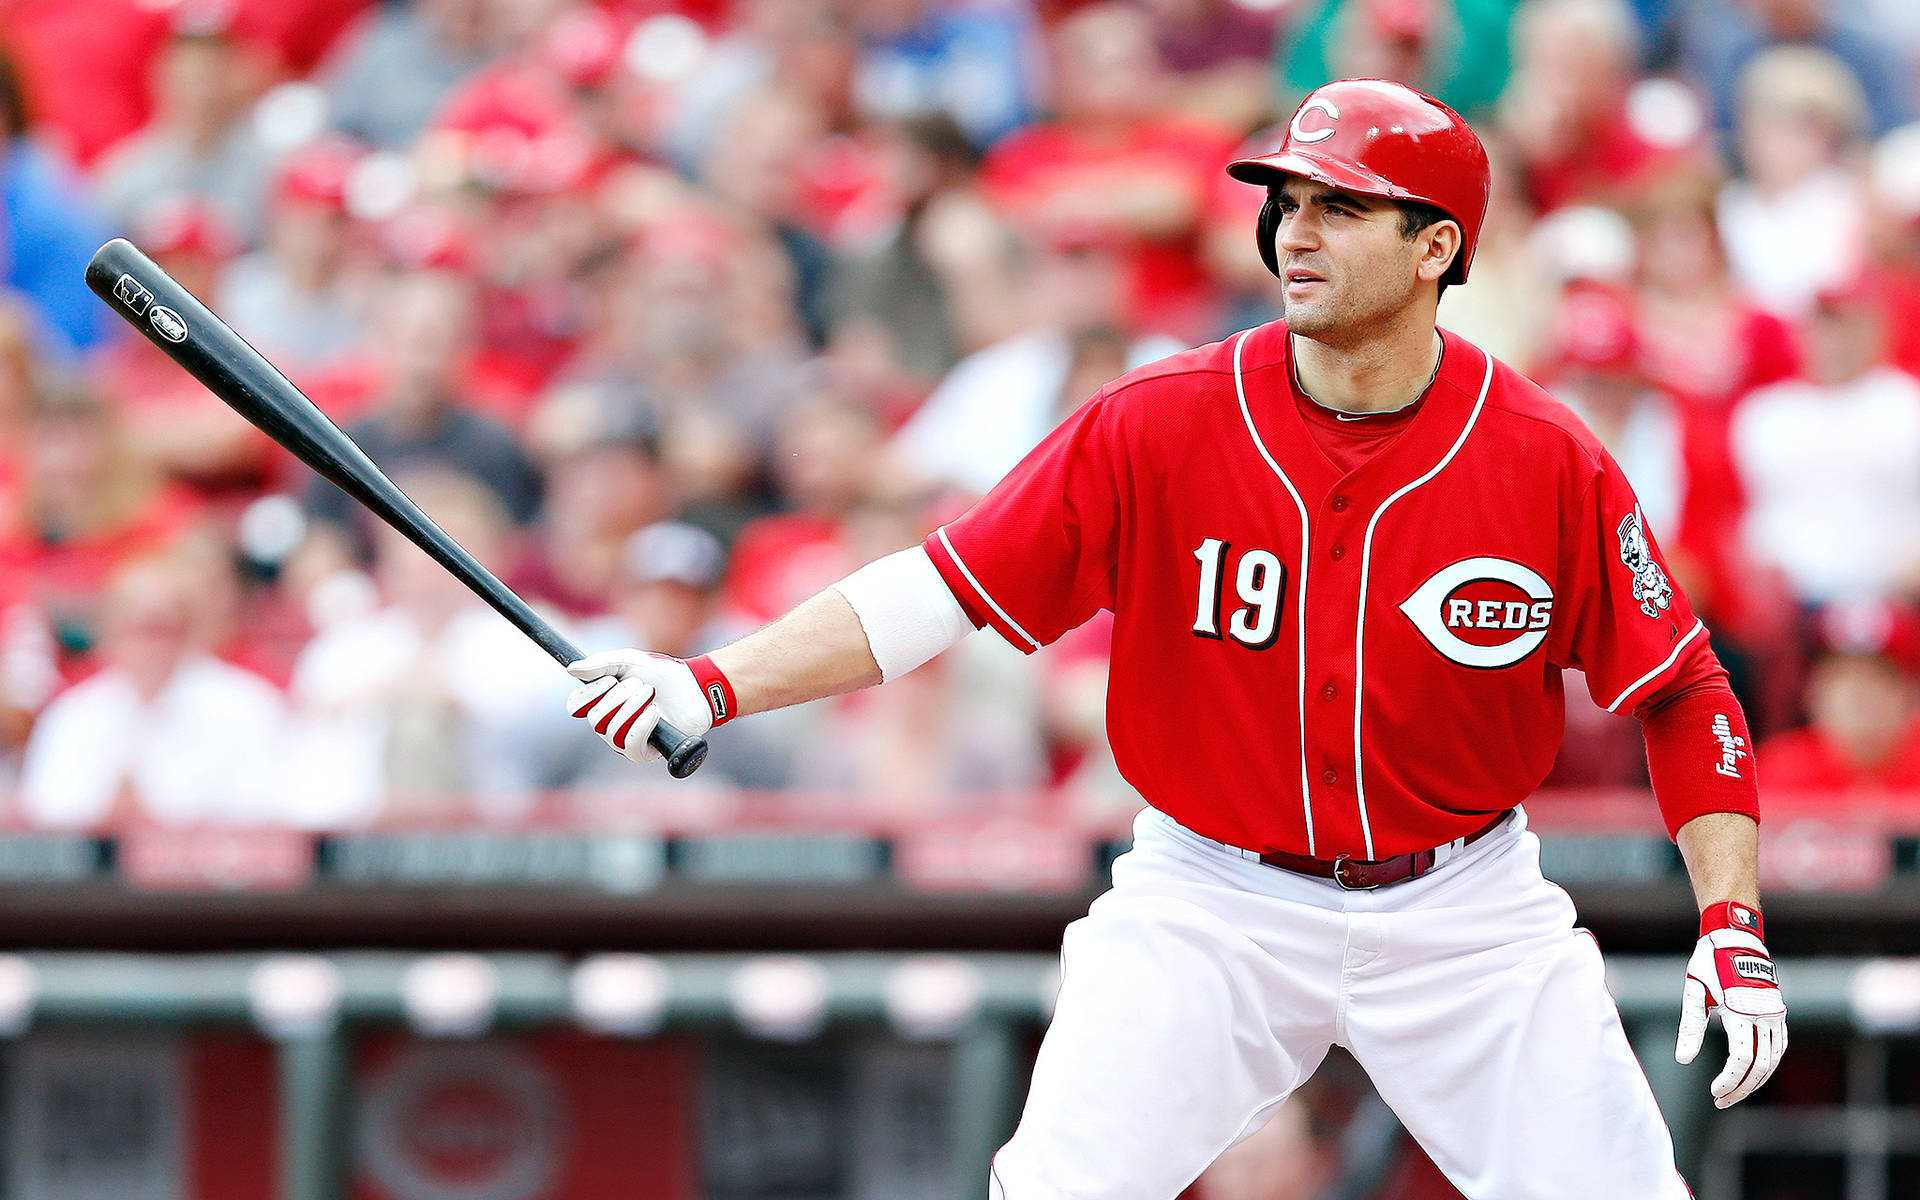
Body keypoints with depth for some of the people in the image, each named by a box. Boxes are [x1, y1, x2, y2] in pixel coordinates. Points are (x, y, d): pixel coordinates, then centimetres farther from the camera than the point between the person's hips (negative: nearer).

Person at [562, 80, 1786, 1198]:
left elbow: (1683, 691, -2)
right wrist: (712, 686, -20)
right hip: (1210, 907, 0)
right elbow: (941, 587, -9)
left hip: (1462, 909, 0)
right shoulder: (1157, 426, -11)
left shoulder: (1549, 462, -11)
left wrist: (1733, 928, -11)